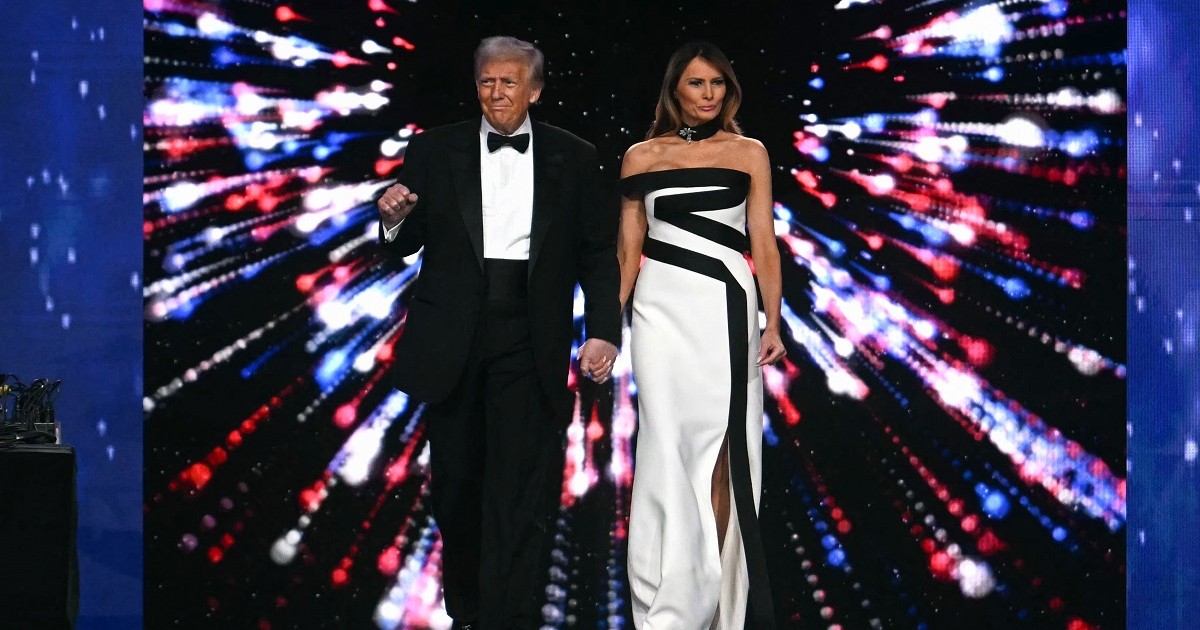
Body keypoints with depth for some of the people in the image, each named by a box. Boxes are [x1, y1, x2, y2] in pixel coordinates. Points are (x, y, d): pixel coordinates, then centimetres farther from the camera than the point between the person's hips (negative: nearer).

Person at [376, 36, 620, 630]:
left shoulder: (573, 158, 4)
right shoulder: (434, 150, 4)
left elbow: (598, 253, 4)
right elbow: (409, 243, 8)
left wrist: (603, 332, -6)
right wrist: (395, 219, -15)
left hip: (529, 341, -1)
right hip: (452, 338, 2)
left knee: (522, 488, -6)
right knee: (456, 479, 12)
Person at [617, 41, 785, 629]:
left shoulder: (749, 153, 7)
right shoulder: (642, 156, 8)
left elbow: (764, 244, 5)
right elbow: (628, 247, 11)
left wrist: (773, 322, -2)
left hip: (727, 310, 0)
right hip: (662, 310, 0)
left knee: (720, 450, 1)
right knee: (668, 446, -3)